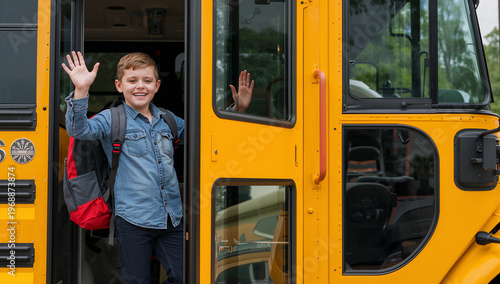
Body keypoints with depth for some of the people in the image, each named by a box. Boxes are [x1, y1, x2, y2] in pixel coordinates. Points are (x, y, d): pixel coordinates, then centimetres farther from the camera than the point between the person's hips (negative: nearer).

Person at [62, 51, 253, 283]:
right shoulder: (111, 119, -1)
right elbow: (79, 130, -18)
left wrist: (237, 109, 14)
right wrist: (81, 91, -33)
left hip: (171, 218, 5)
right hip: (133, 218, -4)